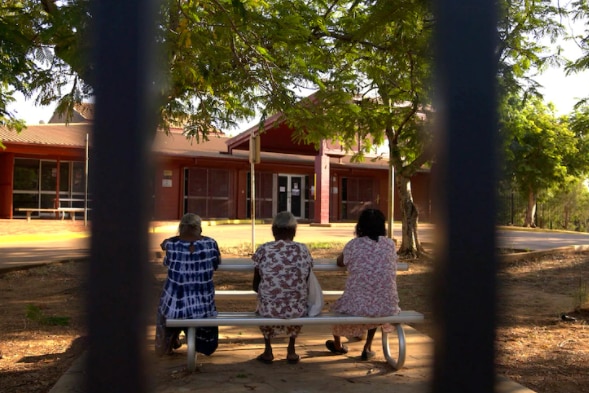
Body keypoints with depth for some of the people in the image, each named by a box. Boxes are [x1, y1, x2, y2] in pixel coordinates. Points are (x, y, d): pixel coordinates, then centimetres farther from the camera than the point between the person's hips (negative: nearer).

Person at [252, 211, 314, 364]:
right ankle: (291, 350, 34)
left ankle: (268, 350, 33)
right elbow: (305, 283, 6)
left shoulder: (263, 250, -6)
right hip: (296, 311, 1)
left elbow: (256, 286, 3)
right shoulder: (303, 250, -2)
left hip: (270, 310, -1)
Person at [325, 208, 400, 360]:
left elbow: (340, 262, 13)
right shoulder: (390, 244, 1)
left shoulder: (353, 245, -5)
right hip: (386, 307, 2)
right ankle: (368, 348, 39)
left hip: (357, 306, -2)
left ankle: (338, 345, 54)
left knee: (339, 305, 31)